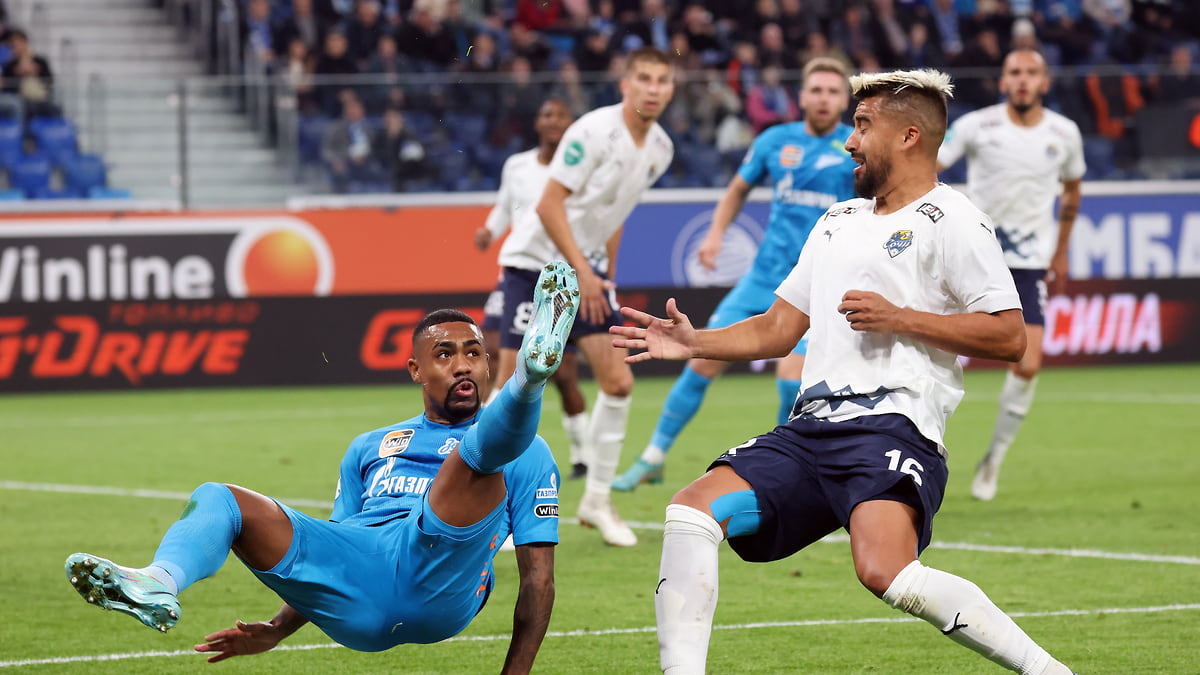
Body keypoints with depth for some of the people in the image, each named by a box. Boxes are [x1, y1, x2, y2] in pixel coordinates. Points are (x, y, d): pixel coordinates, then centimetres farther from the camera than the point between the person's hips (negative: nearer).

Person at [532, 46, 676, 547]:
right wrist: (582, 271, -21)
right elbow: (549, 206, -19)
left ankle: (597, 501, 11)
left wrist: (606, 275, 15)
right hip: (537, 264, -7)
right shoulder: (594, 131, -19)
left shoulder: (659, 148, 4)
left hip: (588, 269, 7)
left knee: (618, 381, -1)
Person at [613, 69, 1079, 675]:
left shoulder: (950, 221, 1)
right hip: (810, 431, 8)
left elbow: (1008, 336, -7)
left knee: (884, 572, -31)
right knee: (692, 509, -9)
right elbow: (777, 329, 30)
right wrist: (694, 343, 15)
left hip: (891, 426, -8)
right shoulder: (839, 220, 26)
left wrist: (897, 317, -10)